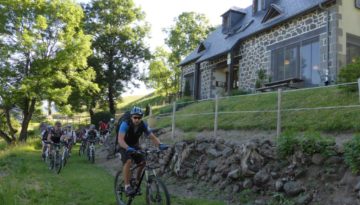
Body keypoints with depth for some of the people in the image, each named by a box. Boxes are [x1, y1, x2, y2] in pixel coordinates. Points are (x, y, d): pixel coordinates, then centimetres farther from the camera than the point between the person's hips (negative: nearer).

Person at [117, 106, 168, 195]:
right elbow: (120, 139, -41)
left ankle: (137, 182, 10)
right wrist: (128, 148, -59)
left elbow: (153, 137, -17)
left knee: (142, 162, -13)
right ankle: (127, 186, -21)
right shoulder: (125, 124, -31)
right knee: (128, 161, -29)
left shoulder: (143, 125, -19)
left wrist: (160, 144, -37)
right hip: (124, 146, -4)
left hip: (135, 145, 4)